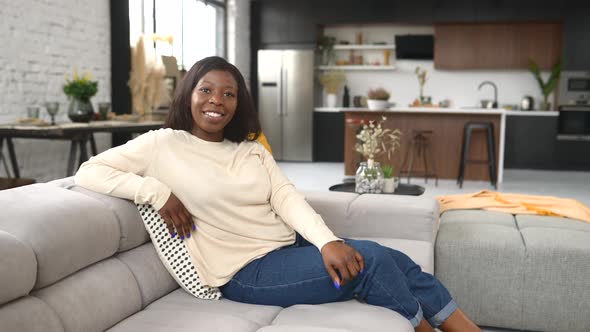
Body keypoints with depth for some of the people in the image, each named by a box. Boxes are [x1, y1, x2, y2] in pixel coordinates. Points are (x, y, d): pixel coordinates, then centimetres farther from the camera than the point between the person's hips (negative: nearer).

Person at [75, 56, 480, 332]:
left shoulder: (252, 150, 13)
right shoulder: (163, 144, -3)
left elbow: (287, 197, -1)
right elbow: (88, 172, -6)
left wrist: (327, 241, -19)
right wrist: (157, 191, -20)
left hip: (292, 245, 7)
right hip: (247, 272, -6)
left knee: (398, 260, -10)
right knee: (373, 261, -19)